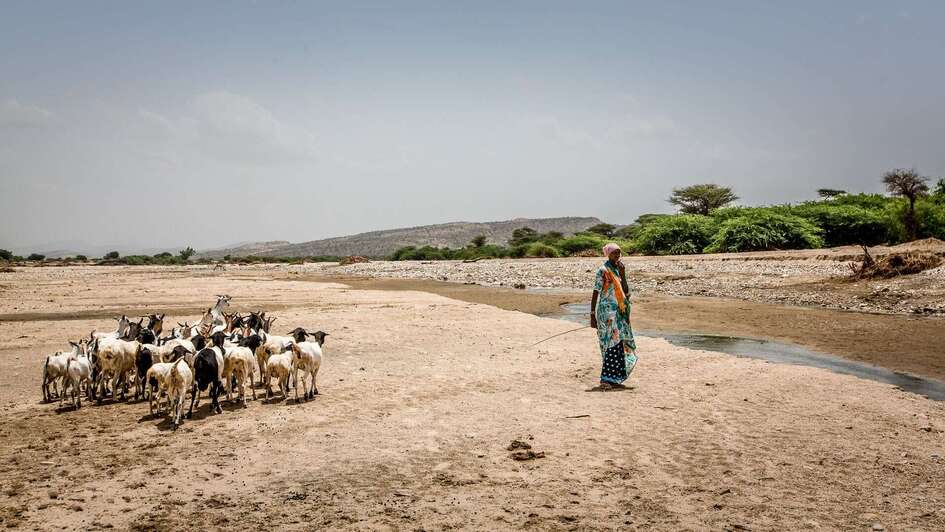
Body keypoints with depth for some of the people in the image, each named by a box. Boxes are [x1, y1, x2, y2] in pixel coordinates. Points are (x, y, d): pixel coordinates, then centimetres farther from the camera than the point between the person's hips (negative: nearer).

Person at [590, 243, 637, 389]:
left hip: (619, 312, 8)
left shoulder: (618, 269, 12)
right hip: (607, 312, -8)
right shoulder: (603, 271, -9)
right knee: (612, 344, -12)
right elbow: (595, 293, -11)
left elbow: (626, 292, 4)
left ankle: (614, 379, 17)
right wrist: (592, 315, -14)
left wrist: (623, 274, -7)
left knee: (619, 345, 9)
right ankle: (605, 380, -9)